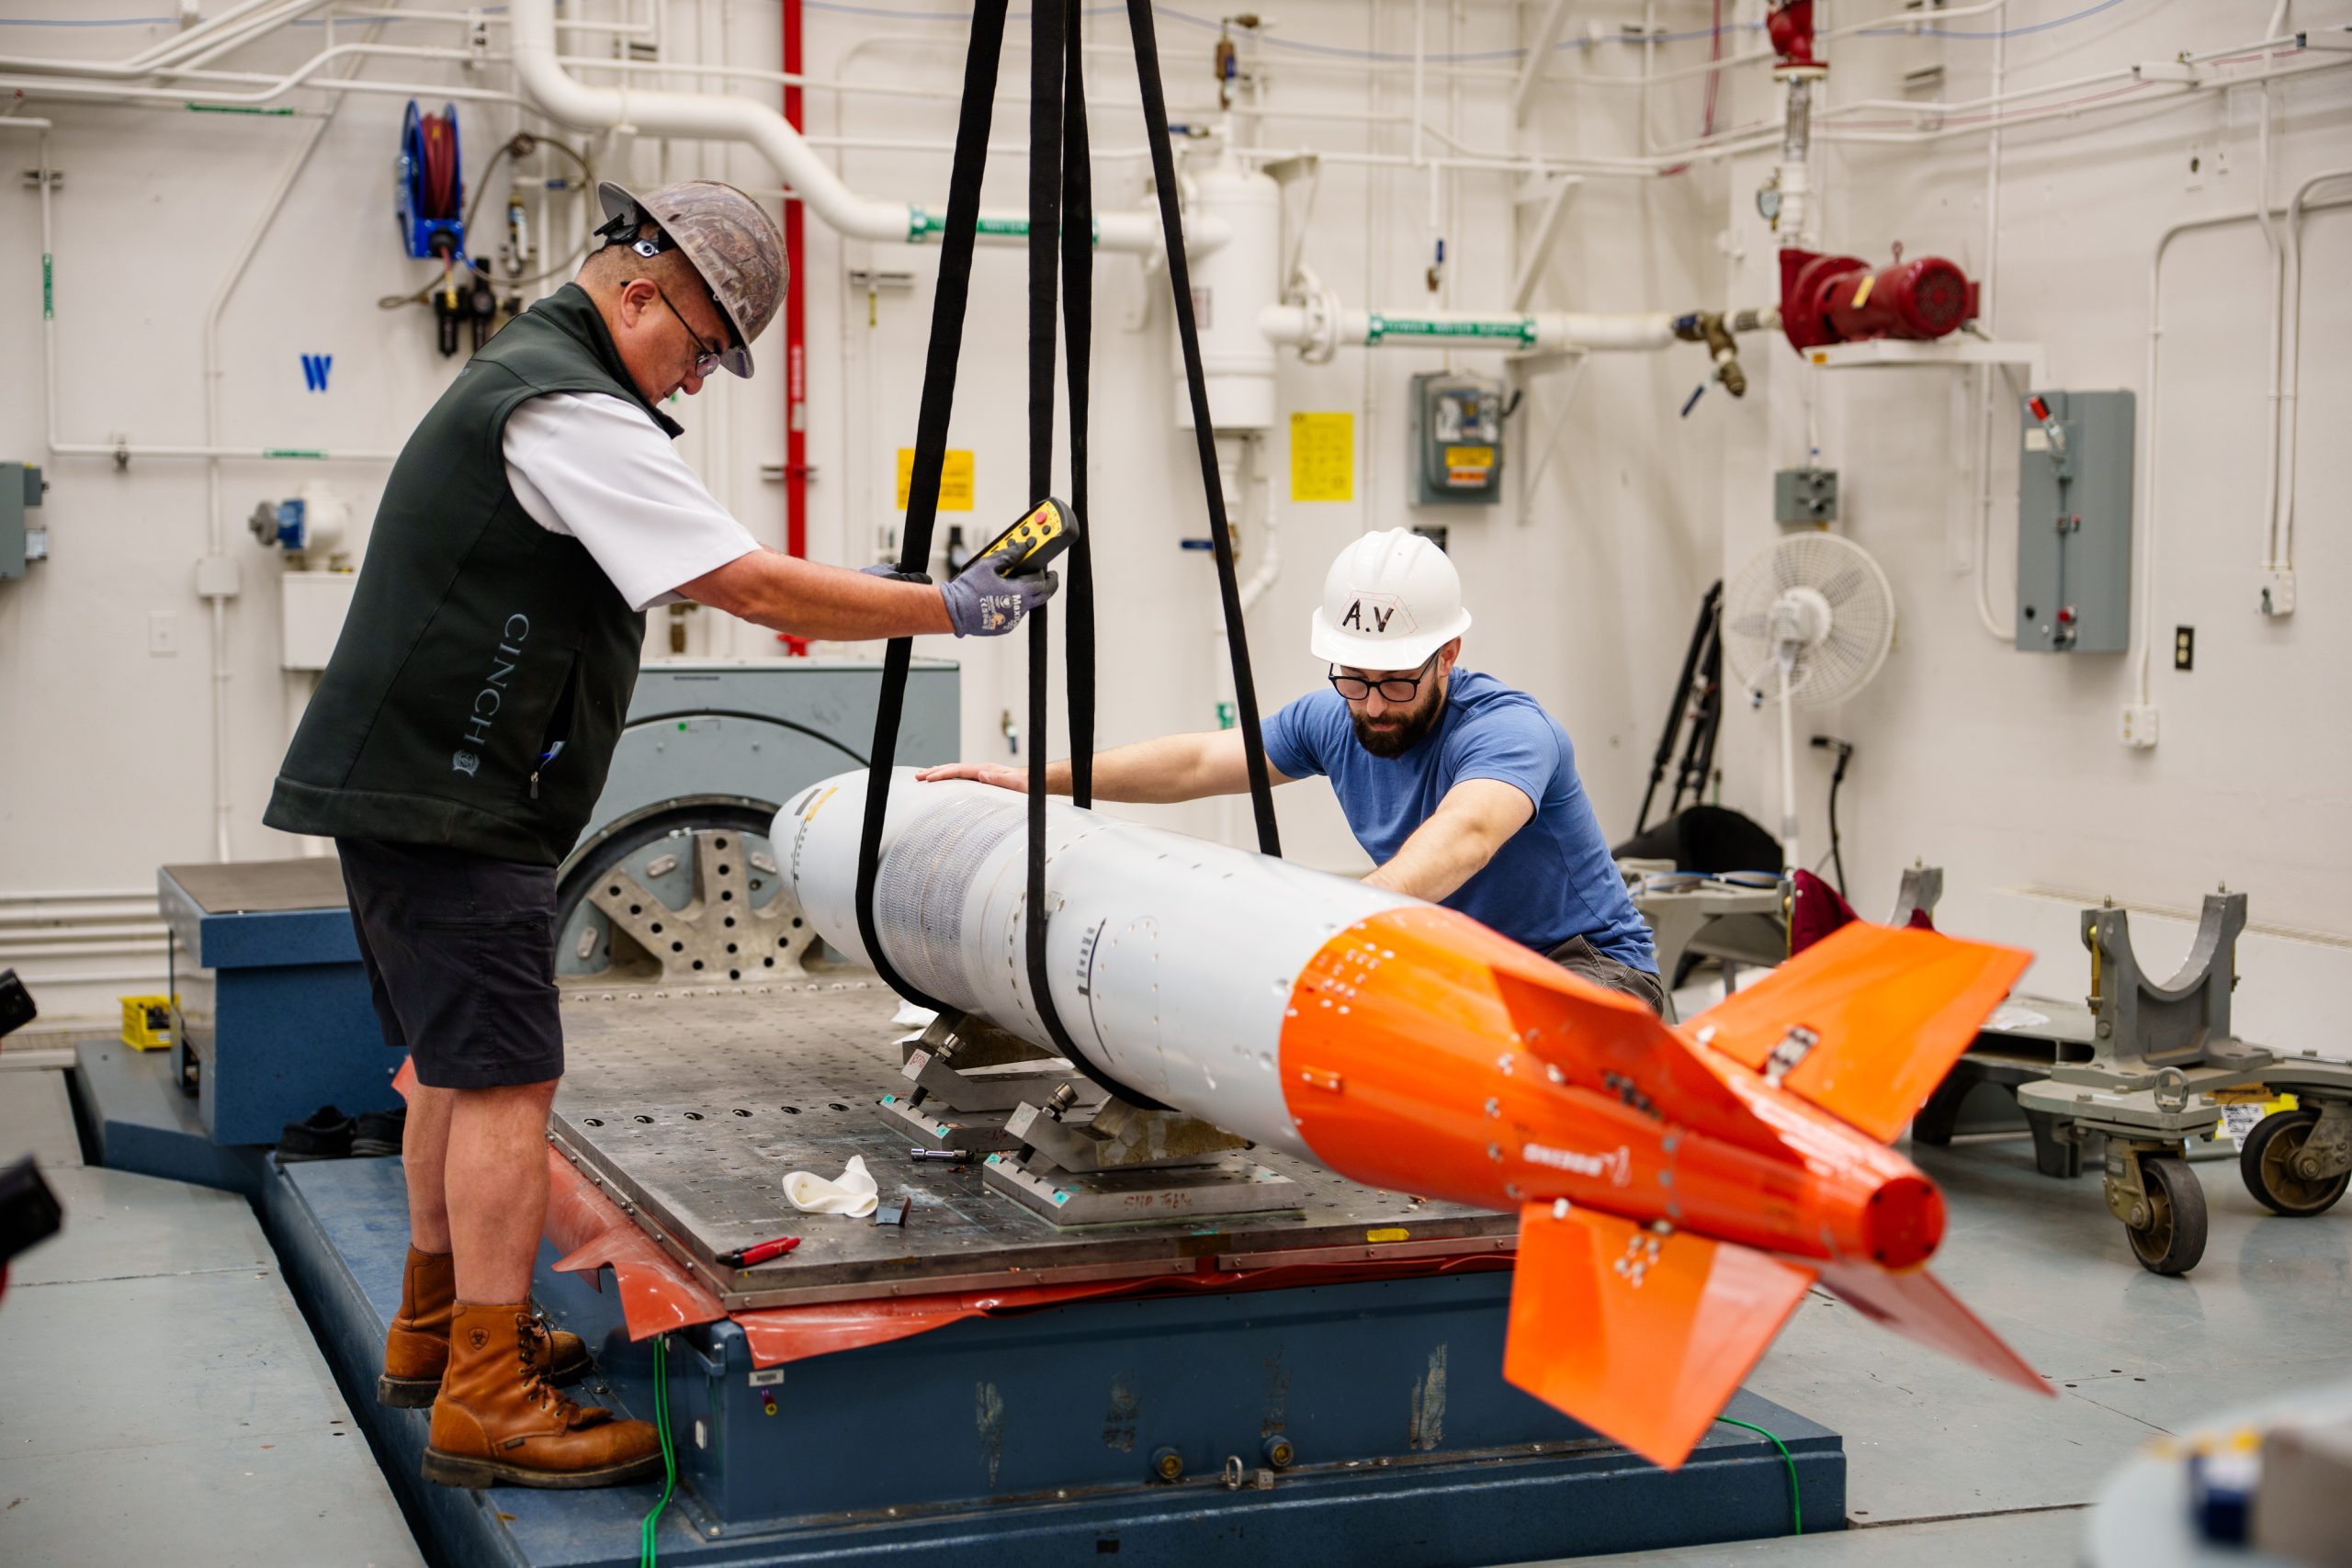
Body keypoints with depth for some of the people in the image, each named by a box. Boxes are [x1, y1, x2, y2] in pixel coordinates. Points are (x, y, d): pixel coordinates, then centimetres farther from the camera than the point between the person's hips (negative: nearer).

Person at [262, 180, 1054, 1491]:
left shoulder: (525, 376, 18)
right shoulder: (568, 409, -16)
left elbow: (690, 573, 26)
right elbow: (757, 591, -20)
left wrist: (852, 587, 18)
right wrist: (951, 609, -13)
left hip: (411, 784, 11)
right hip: (448, 804, -11)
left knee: (460, 1061, 18)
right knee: (506, 1079, -10)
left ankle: (436, 1328, 29)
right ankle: (487, 1400, -8)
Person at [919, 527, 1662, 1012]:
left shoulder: (1508, 729, -26)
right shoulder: (1333, 721, -3)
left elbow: (1463, 834, -47)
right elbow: (1197, 761, 7)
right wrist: (1037, 779, 5)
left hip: (1592, 966, -6)